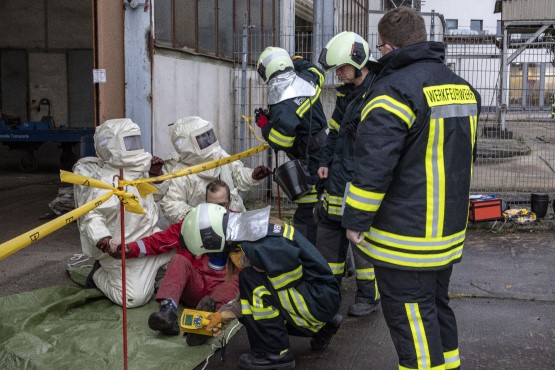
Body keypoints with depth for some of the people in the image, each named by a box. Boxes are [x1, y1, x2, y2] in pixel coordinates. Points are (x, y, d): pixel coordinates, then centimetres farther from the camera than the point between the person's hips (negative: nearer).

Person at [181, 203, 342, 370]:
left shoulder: (258, 245, -26)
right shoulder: (251, 230, 5)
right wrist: (224, 314, 15)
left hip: (321, 299, -10)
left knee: (251, 279, -18)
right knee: (248, 309, 15)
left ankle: (275, 353, -6)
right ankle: (322, 326, 23)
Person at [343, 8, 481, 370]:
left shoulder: (395, 89, -19)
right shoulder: (462, 88, 9)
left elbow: (373, 167, -22)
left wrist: (355, 221, -12)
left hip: (404, 238, -8)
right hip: (449, 231, 9)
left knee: (411, 322, 2)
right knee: (437, 306, 22)